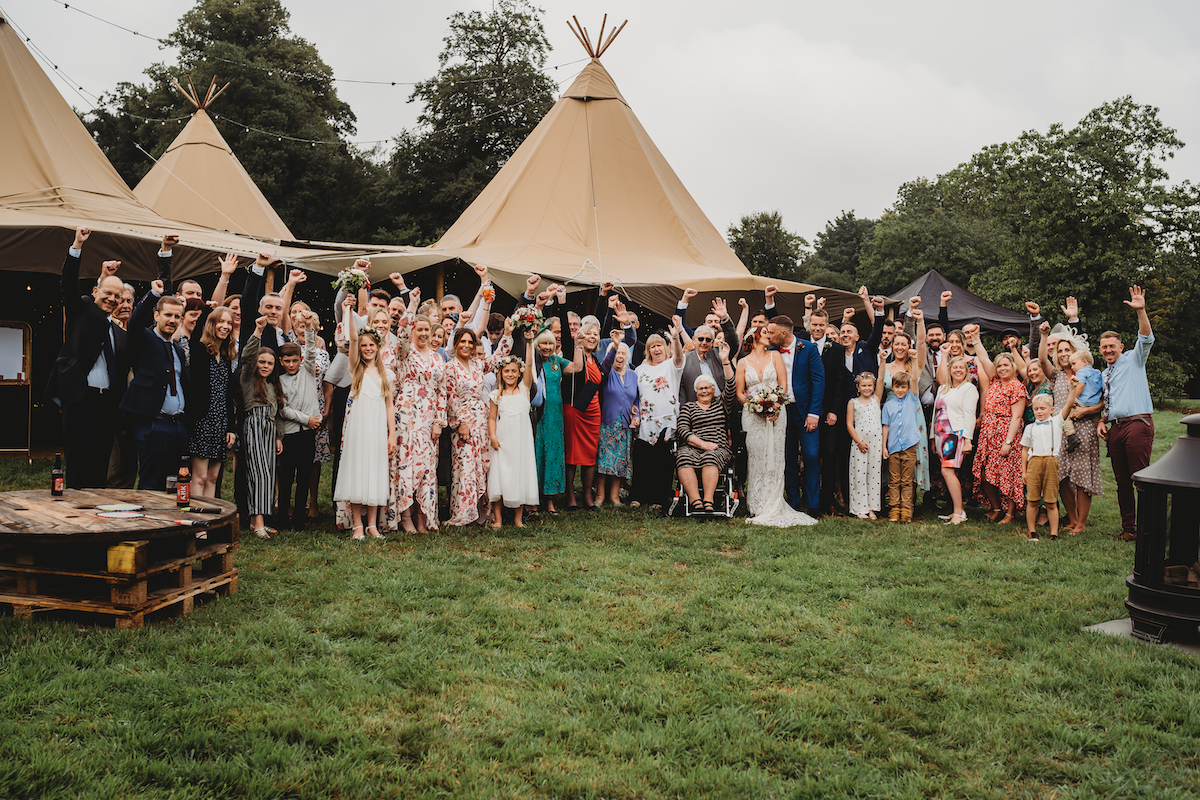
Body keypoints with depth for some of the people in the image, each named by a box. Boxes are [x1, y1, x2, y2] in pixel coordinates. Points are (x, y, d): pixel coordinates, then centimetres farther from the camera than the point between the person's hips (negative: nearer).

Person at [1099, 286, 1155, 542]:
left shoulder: (1133, 360, 8)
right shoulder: (1104, 375, 25)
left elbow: (1146, 338, -9)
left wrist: (1141, 311, -22)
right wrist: (1102, 421, 9)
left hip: (1138, 423, -6)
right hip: (1115, 428, 7)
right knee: (1122, 481, 6)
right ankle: (1128, 529, 10)